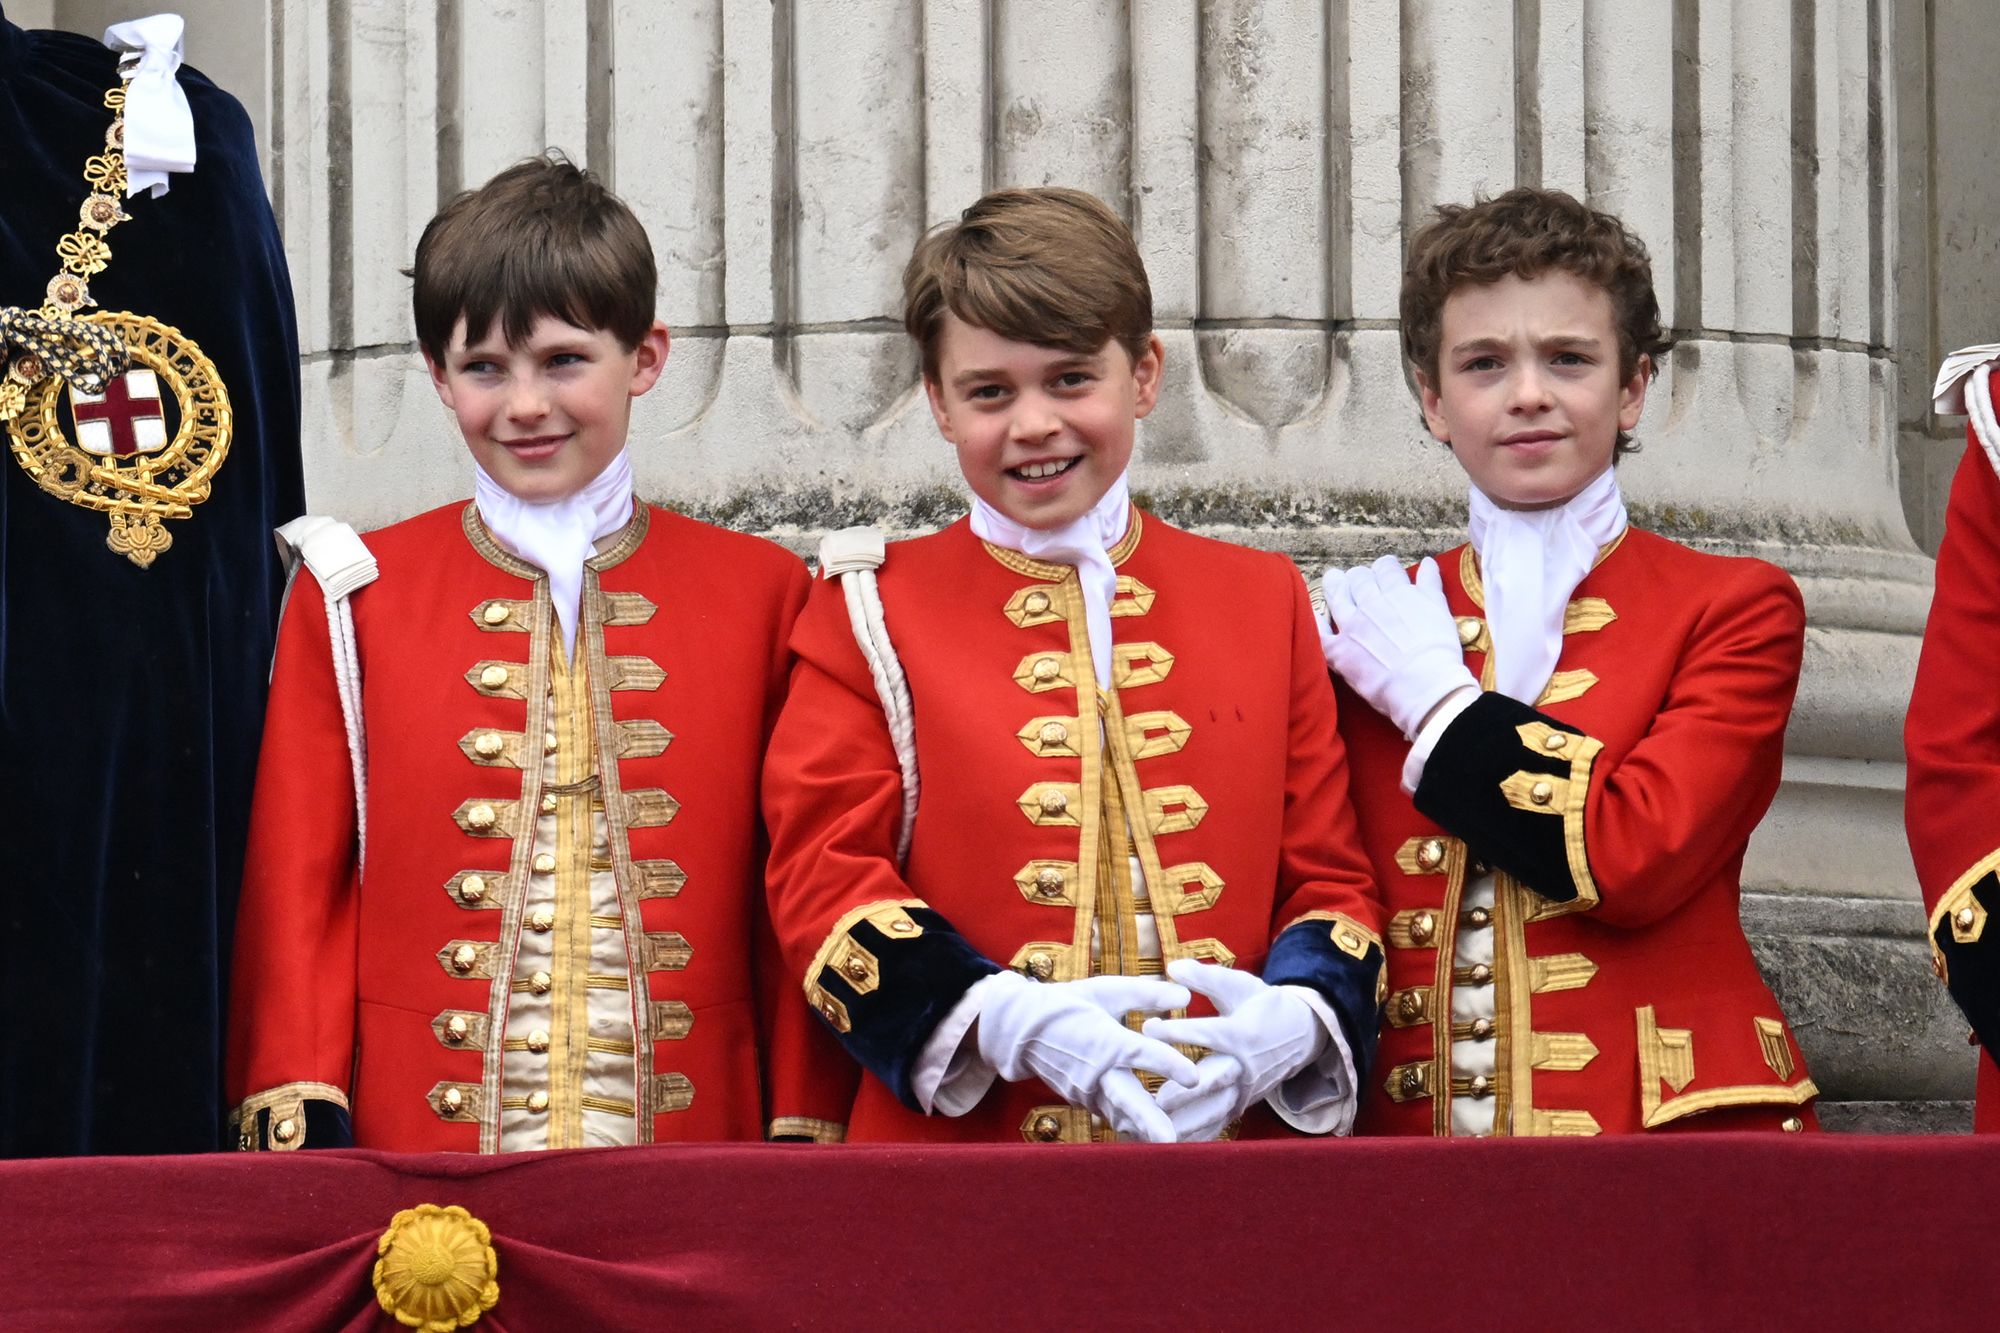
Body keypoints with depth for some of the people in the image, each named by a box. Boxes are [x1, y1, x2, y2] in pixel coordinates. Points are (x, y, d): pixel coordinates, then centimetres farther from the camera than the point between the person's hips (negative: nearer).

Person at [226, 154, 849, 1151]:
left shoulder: (760, 592, 7)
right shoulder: (350, 597, 7)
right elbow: (298, 882, 5)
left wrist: (803, 1143, -1)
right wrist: (302, 1136, -4)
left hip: (691, 1147, 0)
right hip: (420, 1152, 0)